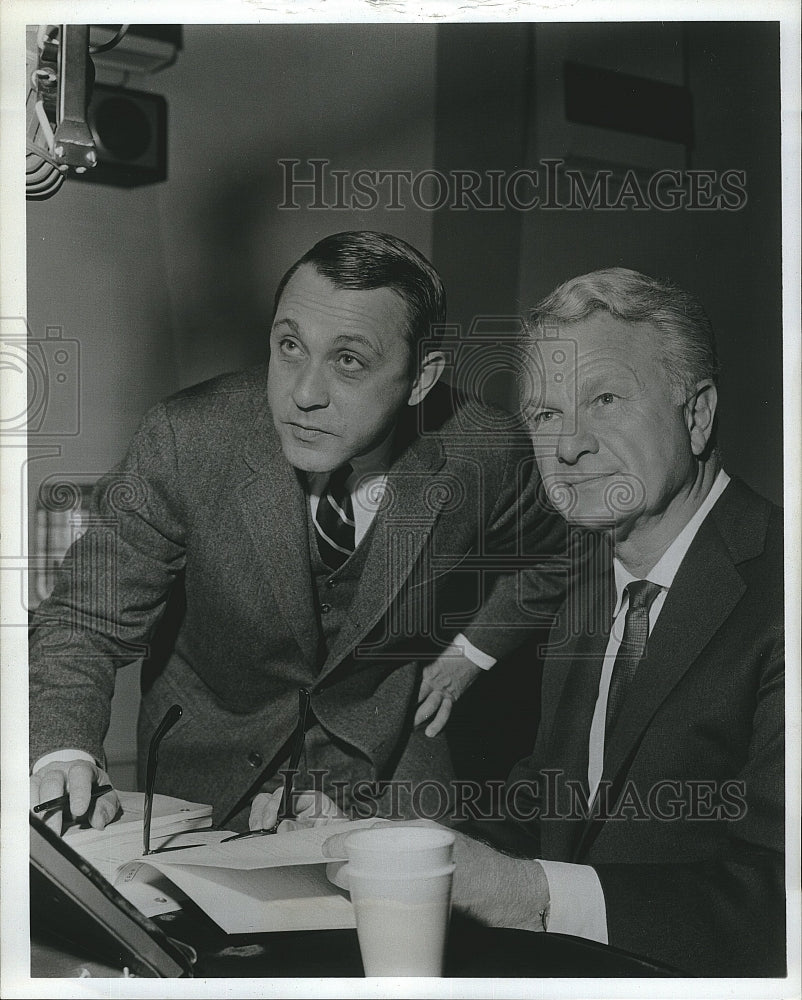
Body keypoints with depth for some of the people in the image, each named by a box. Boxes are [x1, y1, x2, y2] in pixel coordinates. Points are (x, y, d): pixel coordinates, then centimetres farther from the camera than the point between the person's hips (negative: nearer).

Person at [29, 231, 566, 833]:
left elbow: (549, 554, 5)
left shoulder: (487, 456, -19)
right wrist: (63, 755, -36)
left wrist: (472, 650, -1)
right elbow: (87, 622, -19)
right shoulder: (185, 441, -24)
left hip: (387, 761, 1)